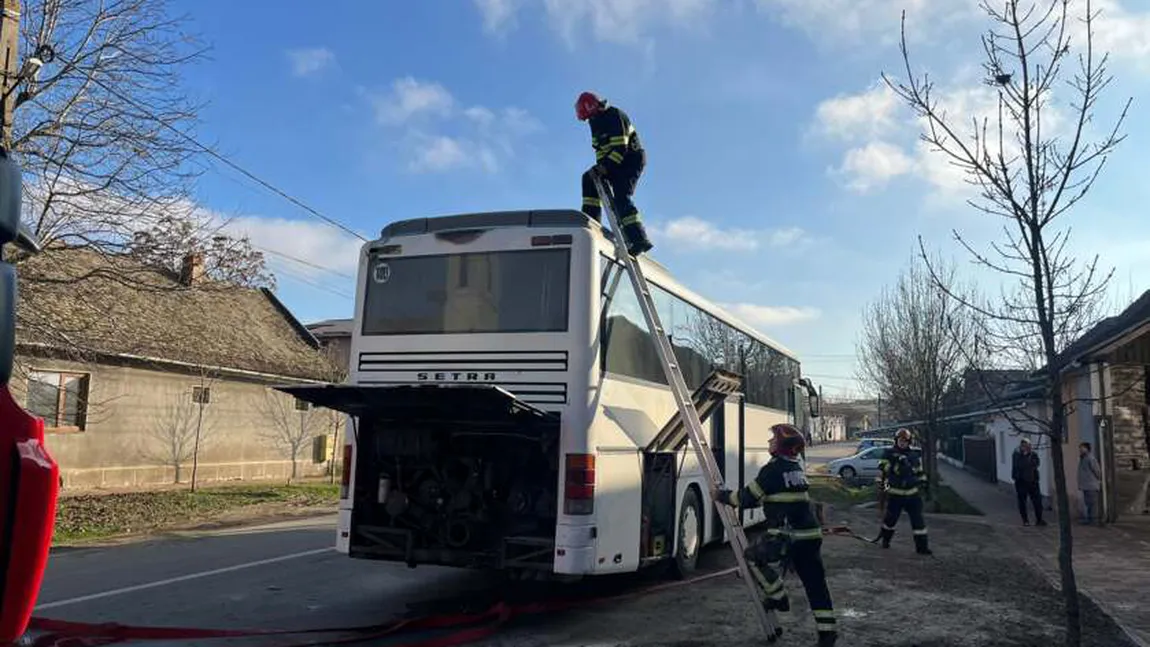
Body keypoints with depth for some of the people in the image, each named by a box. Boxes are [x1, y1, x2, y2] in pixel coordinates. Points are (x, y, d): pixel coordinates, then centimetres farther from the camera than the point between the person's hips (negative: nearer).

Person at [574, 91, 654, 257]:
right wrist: (600, 167, 4)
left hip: (632, 159, -9)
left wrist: (605, 166, -29)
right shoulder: (596, 122, 14)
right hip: (615, 162, 10)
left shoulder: (615, 116, -16)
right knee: (589, 178, 1)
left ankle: (639, 239, -25)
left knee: (621, 197, -20)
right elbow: (600, 148, 19)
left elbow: (620, 147, -24)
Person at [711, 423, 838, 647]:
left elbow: (748, 497, -7)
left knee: (754, 556, 9)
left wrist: (722, 496, 7)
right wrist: (732, 495, 29)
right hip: (811, 534, 8)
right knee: (815, 582, 10)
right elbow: (760, 495, 27)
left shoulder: (773, 469, -11)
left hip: (788, 534, -8)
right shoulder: (796, 468, 16)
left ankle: (777, 597, 11)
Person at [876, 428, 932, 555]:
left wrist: (922, 481, 14)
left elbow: (920, 470, 23)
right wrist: (881, 484, -11)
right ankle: (885, 539, 31)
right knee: (891, 517, 6)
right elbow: (882, 469, -7)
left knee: (918, 519, -1)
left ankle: (922, 546, 4)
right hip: (895, 494, -3)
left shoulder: (914, 456, 10)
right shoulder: (889, 454, -4)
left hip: (912, 493, 3)